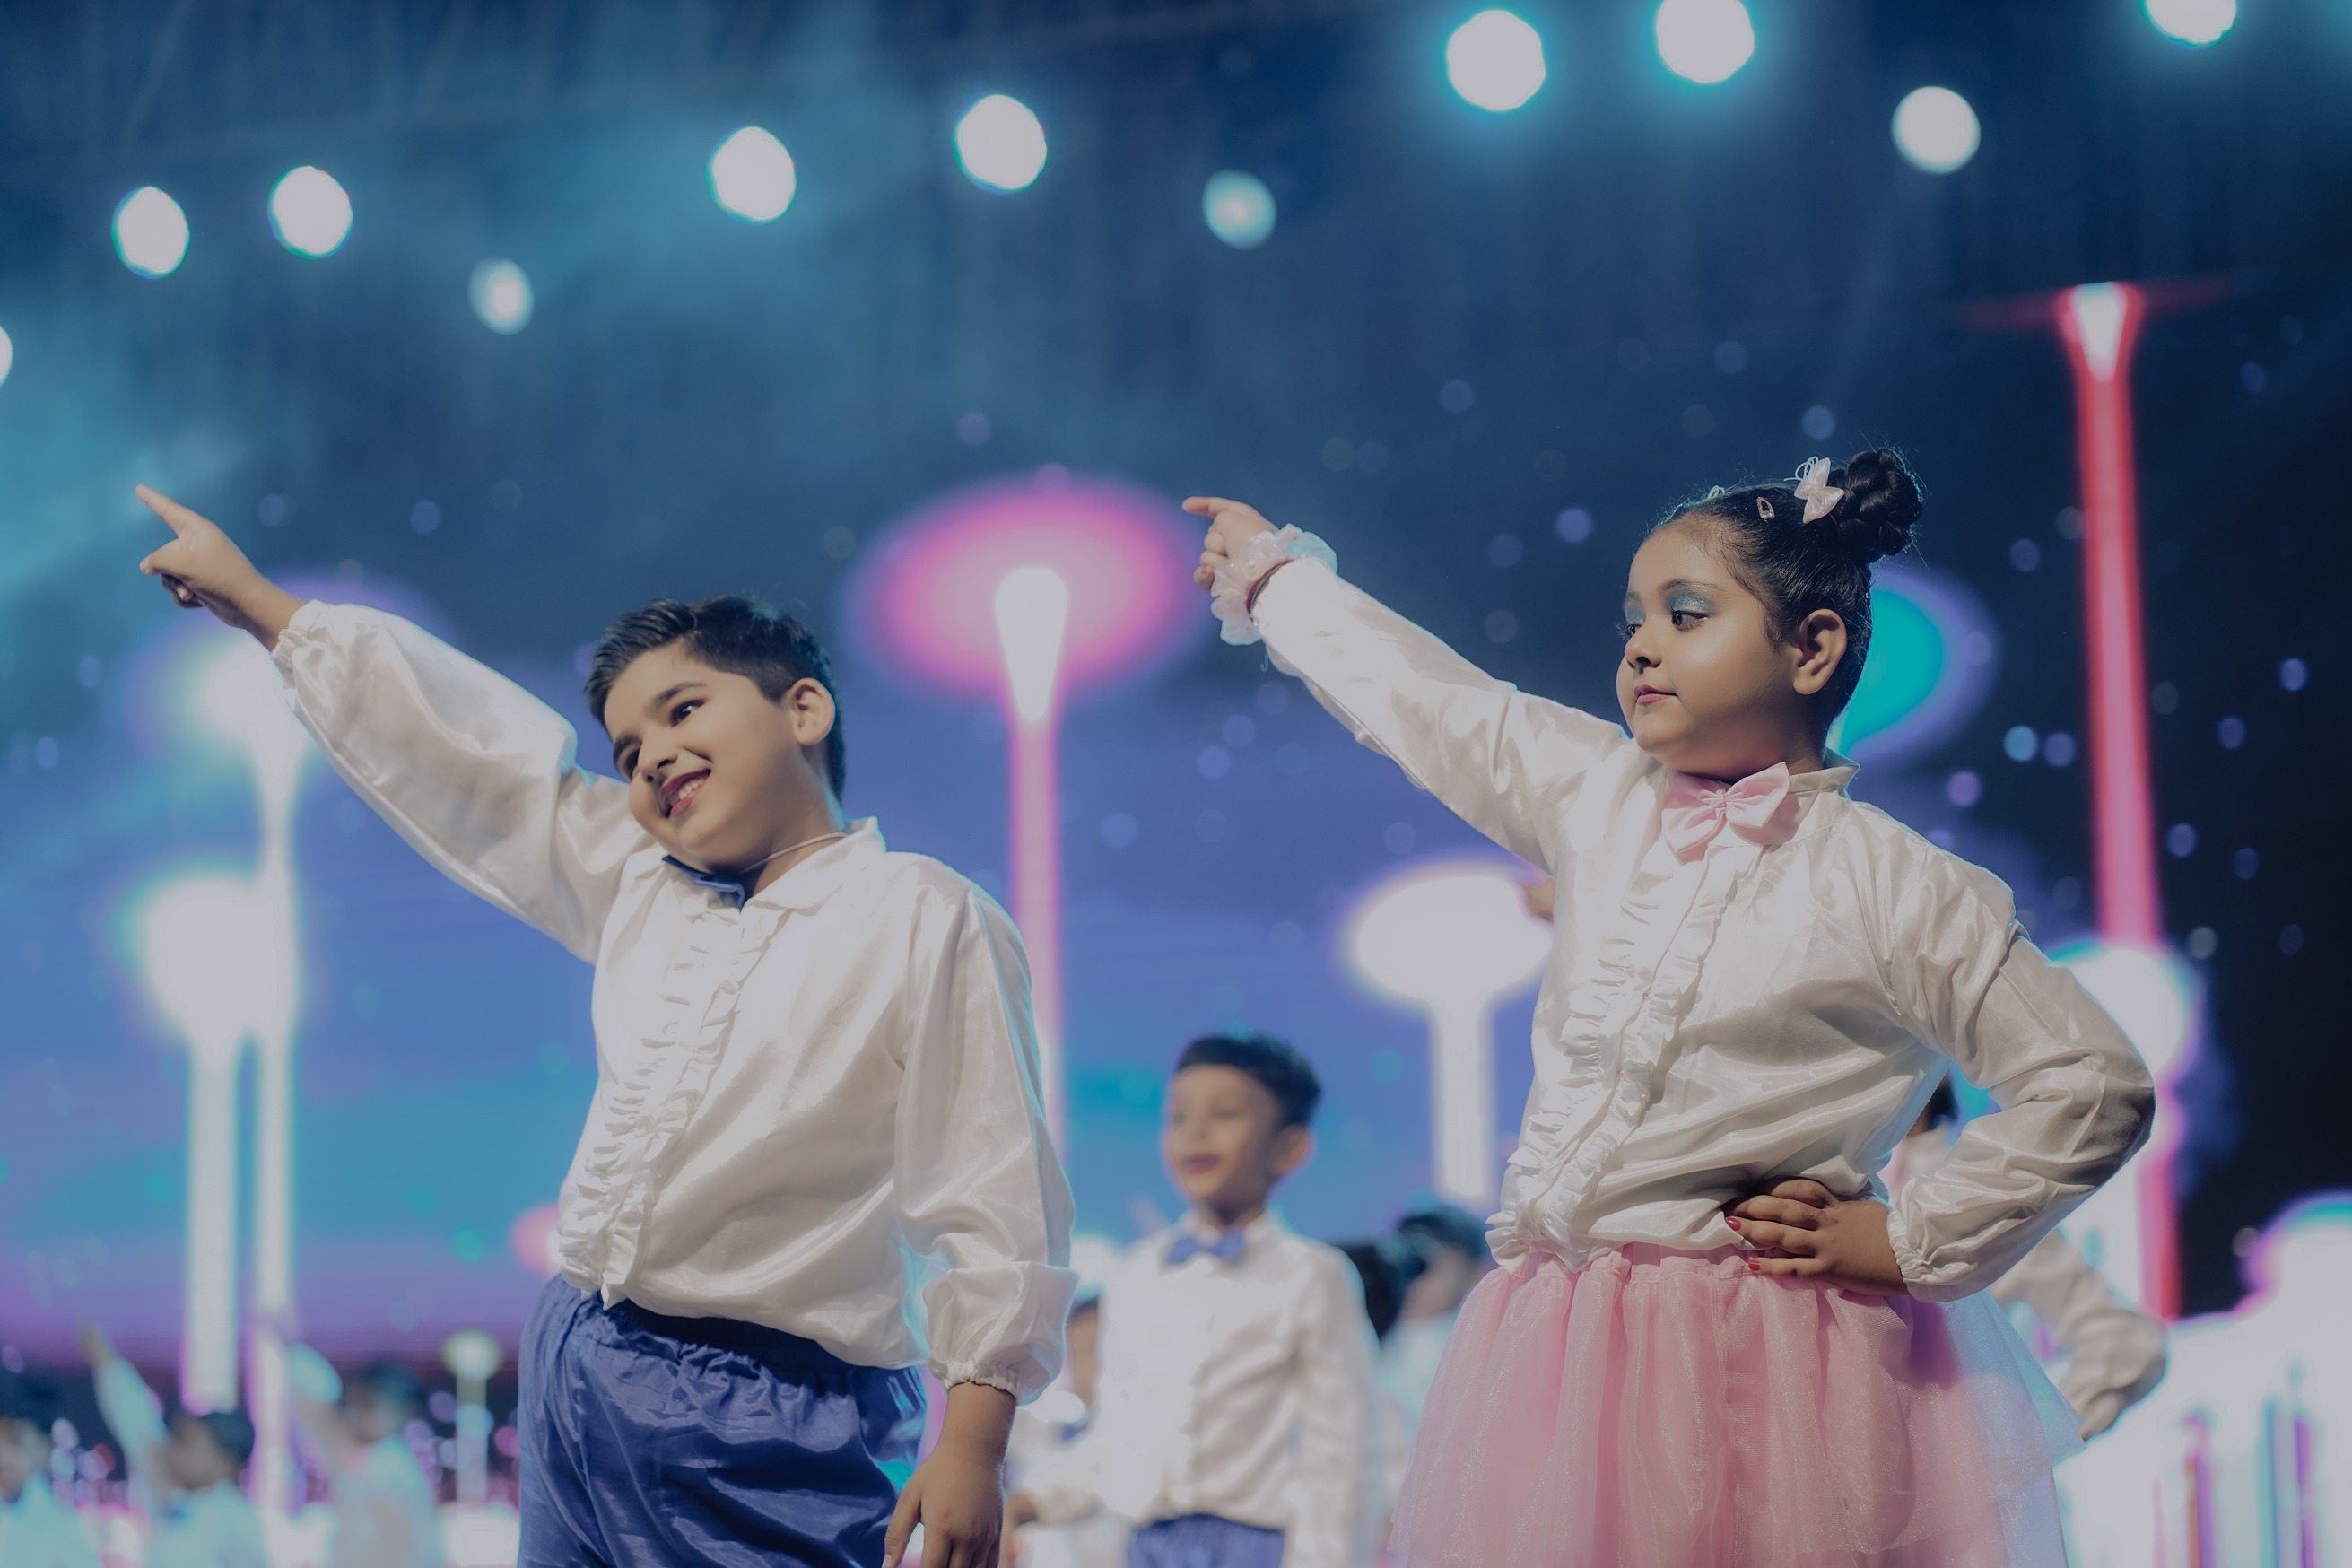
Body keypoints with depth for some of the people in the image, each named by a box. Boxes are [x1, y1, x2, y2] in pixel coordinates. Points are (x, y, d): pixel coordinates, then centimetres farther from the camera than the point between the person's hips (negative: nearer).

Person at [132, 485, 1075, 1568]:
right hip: (576, 1376, 7)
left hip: (767, 1430, -6)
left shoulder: (924, 919, -6)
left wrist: (973, 1443, -17)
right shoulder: (636, 886, 13)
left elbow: (995, 1195, -11)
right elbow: (471, 752, 21)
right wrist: (257, 604, 27)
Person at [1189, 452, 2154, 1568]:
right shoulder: (1596, 798, 10)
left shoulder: (1894, 888, -6)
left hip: (1765, 1372, -5)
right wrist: (1273, 573, 36)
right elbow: (1417, 694, 25)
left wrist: (1911, 1245, -5)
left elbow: (2095, 1084, -6)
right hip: (1558, 1347, 5)